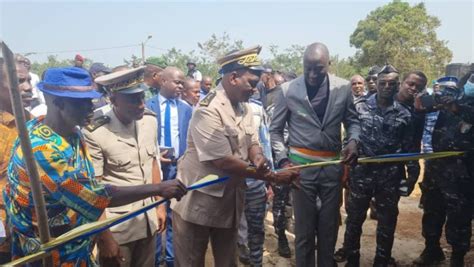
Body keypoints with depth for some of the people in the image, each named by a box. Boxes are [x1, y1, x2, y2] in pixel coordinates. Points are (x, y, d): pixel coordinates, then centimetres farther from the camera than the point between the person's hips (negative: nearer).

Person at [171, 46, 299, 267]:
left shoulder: (243, 107, 3)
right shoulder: (209, 110, -23)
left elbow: (252, 142, 8)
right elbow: (223, 161, -26)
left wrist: (258, 158, -18)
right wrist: (272, 177, -21)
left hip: (229, 200, 8)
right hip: (198, 201, -7)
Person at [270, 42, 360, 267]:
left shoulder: (343, 89, -1)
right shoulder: (288, 90, -6)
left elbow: (352, 121, 11)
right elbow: (275, 130, 1)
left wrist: (353, 140, -10)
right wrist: (283, 160, -10)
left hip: (333, 165, 2)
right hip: (302, 165, -2)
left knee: (329, 226, 15)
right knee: (304, 227, 7)